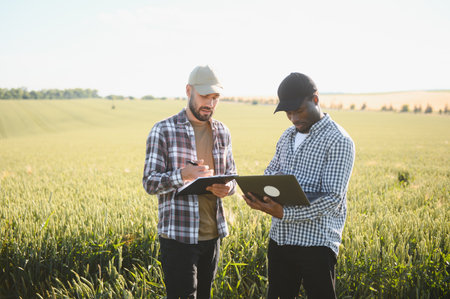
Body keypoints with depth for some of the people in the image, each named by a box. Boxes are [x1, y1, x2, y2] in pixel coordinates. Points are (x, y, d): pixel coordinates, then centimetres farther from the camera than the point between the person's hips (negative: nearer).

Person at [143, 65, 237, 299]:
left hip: (213, 235, 5)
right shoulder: (163, 130, -8)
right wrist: (183, 174, -28)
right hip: (179, 236, -5)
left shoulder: (222, 132, 8)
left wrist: (227, 188, -9)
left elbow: (231, 174, 16)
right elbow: (150, 183, -9)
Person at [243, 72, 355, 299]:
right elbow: (270, 172, 19)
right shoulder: (288, 136, 13)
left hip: (315, 244, -6)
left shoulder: (339, 141, -11)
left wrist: (284, 213, -28)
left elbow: (333, 198, -18)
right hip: (279, 238, 7)